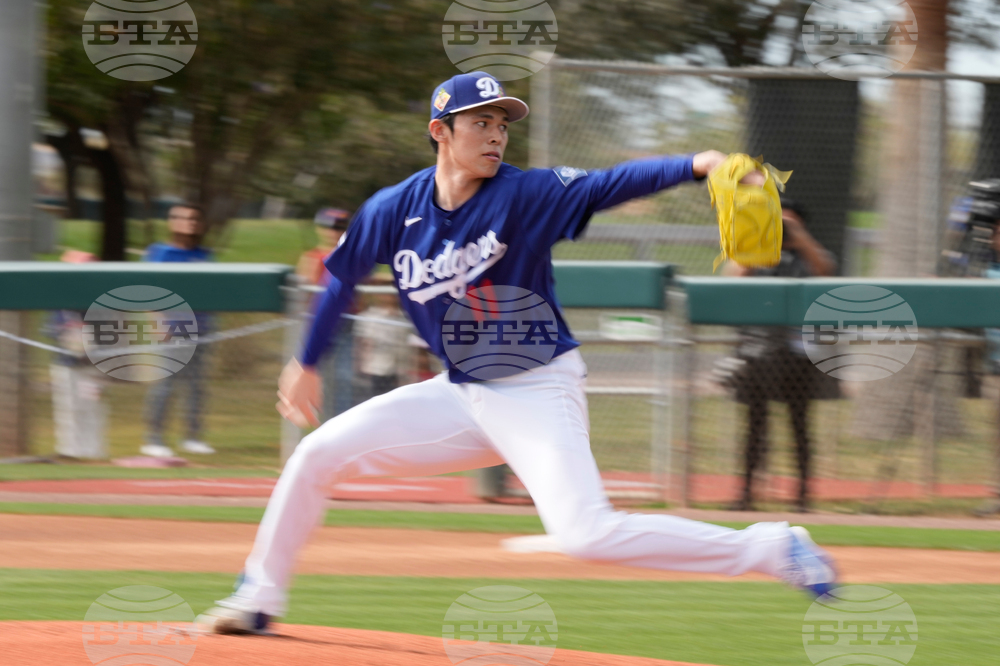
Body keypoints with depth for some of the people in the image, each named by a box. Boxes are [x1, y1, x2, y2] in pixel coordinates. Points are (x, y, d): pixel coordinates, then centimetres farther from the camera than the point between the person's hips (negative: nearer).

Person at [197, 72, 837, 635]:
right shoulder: (394, 211, -4)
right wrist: (307, 364, 21)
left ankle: (770, 548, -16)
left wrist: (696, 164, -48)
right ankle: (260, 597, 19)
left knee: (586, 534, -24)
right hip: (460, 396, 5)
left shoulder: (523, 196, -16)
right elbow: (343, 278, 14)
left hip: (537, 394, -5)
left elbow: (609, 185, -31)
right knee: (318, 454, 2)